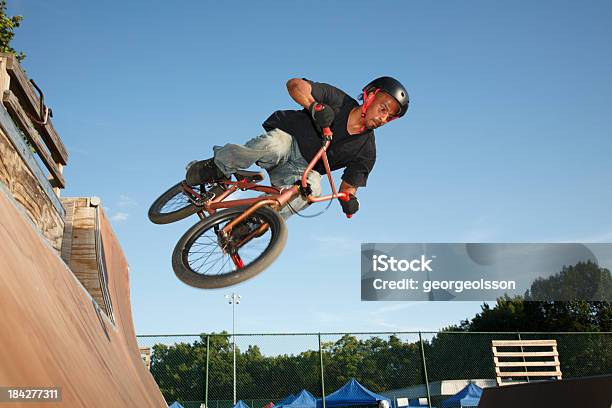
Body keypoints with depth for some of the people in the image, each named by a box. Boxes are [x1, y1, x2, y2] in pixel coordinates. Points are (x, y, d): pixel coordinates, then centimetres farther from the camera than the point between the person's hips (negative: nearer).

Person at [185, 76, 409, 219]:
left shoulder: (366, 151, -2)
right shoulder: (337, 101, -10)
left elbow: (348, 186, 2)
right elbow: (295, 84, -15)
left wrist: (349, 200, -22)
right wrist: (315, 107, -32)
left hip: (301, 169, 2)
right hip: (286, 139, -2)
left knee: (313, 185, -35)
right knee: (274, 145, -39)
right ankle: (215, 168, -17)